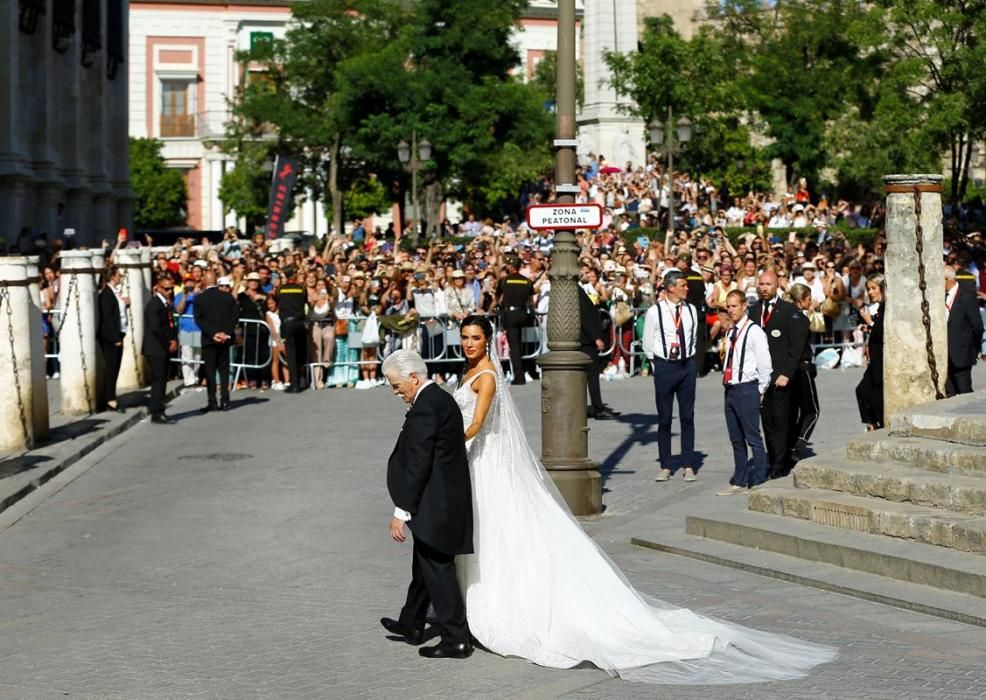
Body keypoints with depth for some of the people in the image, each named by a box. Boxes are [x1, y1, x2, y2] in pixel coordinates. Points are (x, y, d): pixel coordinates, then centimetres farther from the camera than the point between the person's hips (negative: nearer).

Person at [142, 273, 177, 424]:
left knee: (161, 380, 10)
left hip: (165, 348, 9)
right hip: (155, 349, -9)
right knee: (158, 380, -7)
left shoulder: (166, 304, 15)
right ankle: (156, 413, -4)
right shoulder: (153, 304, -13)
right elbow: (155, 328, -19)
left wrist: (174, 341, -1)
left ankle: (157, 411, 15)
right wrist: (169, 342, -12)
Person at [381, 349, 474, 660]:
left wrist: (401, 511, -18)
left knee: (437, 570, -1)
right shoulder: (442, 398, 11)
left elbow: (417, 465, -22)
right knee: (425, 564, 22)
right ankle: (411, 624, 37)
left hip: (434, 505, -10)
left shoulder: (425, 408, -20)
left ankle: (457, 639, 6)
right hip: (449, 500, 10)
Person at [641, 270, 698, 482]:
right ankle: (665, 467, 11)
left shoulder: (691, 310, 3)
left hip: (687, 365, 2)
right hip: (664, 366, -2)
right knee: (664, 419, 4)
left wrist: (687, 358, 9)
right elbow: (647, 344, 3)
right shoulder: (655, 312, -7)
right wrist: (659, 365, 6)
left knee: (687, 417, 5)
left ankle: (688, 466, 11)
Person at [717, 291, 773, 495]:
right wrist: (727, 382, 14)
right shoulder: (730, 332, 13)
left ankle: (758, 483, 1)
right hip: (730, 389, 8)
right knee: (736, 440, 13)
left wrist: (759, 391, -8)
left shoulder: (754, 331, -11)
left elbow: (764, 364, -11)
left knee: (753, 438, -4)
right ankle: (739, 482, 20)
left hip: (747, 389, -8)